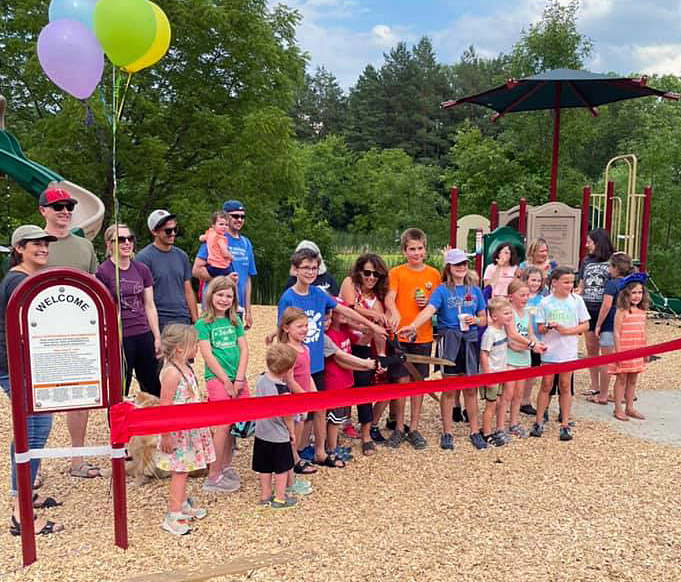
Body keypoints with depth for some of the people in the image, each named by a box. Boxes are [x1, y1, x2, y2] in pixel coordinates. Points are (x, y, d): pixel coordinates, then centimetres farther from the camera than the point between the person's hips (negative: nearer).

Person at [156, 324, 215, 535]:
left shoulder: (185, 368, 8)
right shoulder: (171, 373, -21)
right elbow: (165, 406, -22)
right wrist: (166, 435, -21)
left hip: (189, 429, 9)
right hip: (177, 431, -9)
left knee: (183, 470, 19)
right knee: (179, 472, -3)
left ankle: (183, 505, 33)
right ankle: (172, 517, 5)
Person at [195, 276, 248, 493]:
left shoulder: (235, 321, 12)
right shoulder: (203, 323, -4)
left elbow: (243, 349, 7)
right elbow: (208, 355, -10)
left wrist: (239, 379, -4)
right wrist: (227, 381, -11)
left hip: (237, 379, 5)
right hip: (216, 378, -5)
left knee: (232, 425, 9)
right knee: (223, 425, -8)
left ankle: (226, 467, 25)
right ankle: (213, 477, 1)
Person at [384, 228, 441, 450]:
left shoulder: (433, 274, 7)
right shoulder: (396, 273, -2)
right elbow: (389, 299, -16)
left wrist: (429, 303, -8)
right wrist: (395, 313, -37)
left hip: (423, 336, 2)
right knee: (402, 381, 2)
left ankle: (414, 429, 19)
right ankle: (399, 428, 17)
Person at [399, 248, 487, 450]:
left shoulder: (475, 290, 10)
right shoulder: (442, 290, -2)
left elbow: (484, 319, 16)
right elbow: (429, 309, -20)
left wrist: (475, 320, -8)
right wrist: (413, 325, -37)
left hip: (470, 340, 3)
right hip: (449, 340, -3)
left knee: (470, 388, 8)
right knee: (449, 388, 3)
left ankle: (475, 432, 19)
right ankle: (447, 433, 14)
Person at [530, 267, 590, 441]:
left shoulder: (577, 300, 1)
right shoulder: (546, 302, -1)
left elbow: (585, 325, 1)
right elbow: (540, 328, 1)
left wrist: (567, 330, -13)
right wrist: (548, 327, -22)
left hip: (568, 351, 1)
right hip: (549, 350, 0)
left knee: (565, 386, 7)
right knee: (546, 385, 5)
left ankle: (565, 425, 14)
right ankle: (538, 422, 13)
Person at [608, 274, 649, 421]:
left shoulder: (642, 311, 7)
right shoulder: (622, 311, -11)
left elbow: (643, 332, 13)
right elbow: (617, 332, -12)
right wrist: (618, 352, -15)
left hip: (637, 352, 6)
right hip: (624, 351, -6)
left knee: (633, 380, 12)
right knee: (622, 379, 3)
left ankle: (629, 408, 23)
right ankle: (618, 409, 11)